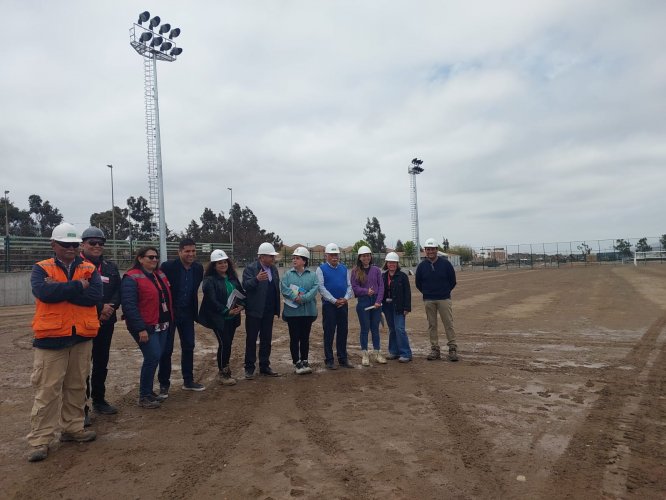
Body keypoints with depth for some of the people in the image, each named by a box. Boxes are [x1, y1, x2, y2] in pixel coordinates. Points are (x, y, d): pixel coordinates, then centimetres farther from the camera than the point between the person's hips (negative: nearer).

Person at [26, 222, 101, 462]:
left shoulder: (90, 269, 6)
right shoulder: (41, 269, 1)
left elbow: (95, 295, -11)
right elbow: (43, 292, -19)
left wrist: (59, 289, -13)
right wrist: (78, 286, -14)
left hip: (82, 337, 3)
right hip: (51, 338, -3)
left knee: (77, 387, 14)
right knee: (47, 390, 0)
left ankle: (73, 428, 28)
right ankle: (39, 440, 10)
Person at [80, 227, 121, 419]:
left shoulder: (111, 267, 13)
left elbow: (118, 292, 8)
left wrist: (110, 308, -11)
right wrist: (100, 307, -17)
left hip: (106, 323, 6)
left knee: (101, 363, 15)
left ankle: (99, 400, 28)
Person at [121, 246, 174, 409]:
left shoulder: (160, 275, 12)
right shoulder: (132, 278, -12)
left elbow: (168, 298, 18)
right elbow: (129, 305, -18)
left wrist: (170, 321, 14)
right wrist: (140, 328, -21)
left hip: (163, 326, 8)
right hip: (146, 327, -8)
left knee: (155, 358, 12)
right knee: (153, 357, -9)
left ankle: (148, 391, 26)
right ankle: (144, 396, 6)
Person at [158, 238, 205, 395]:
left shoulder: (198, 268, -1)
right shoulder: (168, 266, -17)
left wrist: (195, 311, 9)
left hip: (187, 313, 5)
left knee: (188, 347, 11)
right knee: (167, 349, 3)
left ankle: (188, 381, 24)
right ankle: (164, 384, 17)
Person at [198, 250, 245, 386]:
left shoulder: (232, 277, 10)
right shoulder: (210, 280, -10)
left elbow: (241, 292, 11)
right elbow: (212, 300, -17)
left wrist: (241, 305, -8)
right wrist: (226, 311, -21)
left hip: (232, 317, 6)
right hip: (218, 318, -6)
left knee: (228, 343, 11)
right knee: (224, 344, -6)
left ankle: (225, 369, 26)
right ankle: (223, 373, 9)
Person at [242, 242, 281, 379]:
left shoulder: (273, 269, 8)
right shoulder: (250, 268, -10)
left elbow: (276, 288, 8)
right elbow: (246, 286, -23)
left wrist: (276, 308, 3)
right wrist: (257, 279, -42)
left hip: (269, 311, 6)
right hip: (254, 311, -5)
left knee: (266, 340, 12)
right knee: (251, 339, 5)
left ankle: (264, 366, 23)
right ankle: (249, 368, 15)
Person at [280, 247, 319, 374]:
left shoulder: (312, 275, 1)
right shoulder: (288, 274, 1)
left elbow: (315, 289, -11)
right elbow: (283, 288, -11)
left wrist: (303, 298, -23)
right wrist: (295, 297, -22)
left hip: (308, 311, 1)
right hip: (292, 311, -1)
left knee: (305, 337, 12)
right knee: (294, 338, 4)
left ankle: (304, 361, 24)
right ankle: (297, 363, 13)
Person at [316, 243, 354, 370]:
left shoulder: (344, 268, 10)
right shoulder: (321, 269, -2)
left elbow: (349, 285, 9)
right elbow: (321, 287, -9)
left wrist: (346, 298, -8)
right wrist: (334, 301, -14)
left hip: (343, 304, 4)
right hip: (329, 304, -4)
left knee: (343, 332, 9)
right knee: (329, 333, 1)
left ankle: (343, 359, 20)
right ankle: (329, 360, 10)